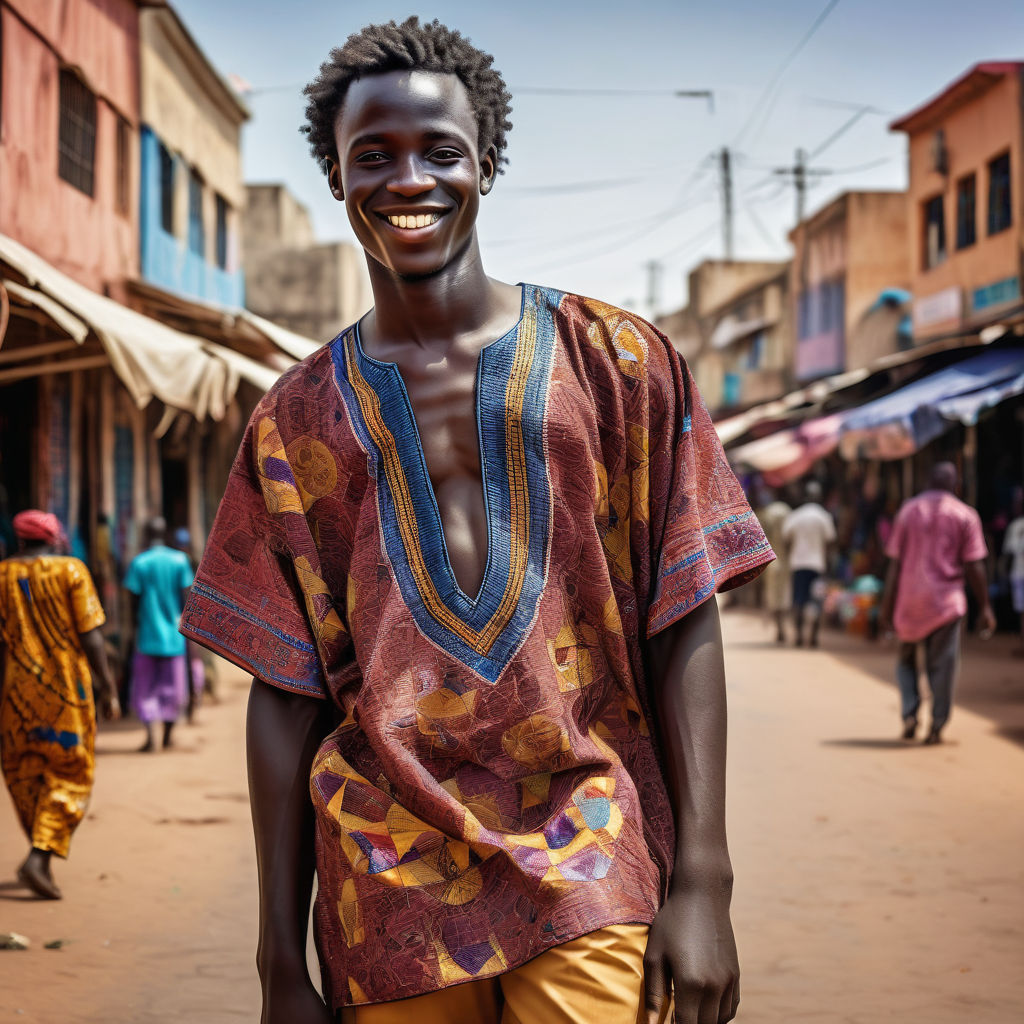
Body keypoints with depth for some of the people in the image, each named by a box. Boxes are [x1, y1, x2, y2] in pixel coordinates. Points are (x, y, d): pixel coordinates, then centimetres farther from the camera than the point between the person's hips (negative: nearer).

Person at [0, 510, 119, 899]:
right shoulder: (70, 570, -5)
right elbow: (90, 637, -9)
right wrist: (108, 689, -3)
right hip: (65, 690, -3)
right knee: (68, 775, 2)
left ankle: (41, 857, 20)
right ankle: (39, 857, -13)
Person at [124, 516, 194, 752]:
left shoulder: (139, 563, -5)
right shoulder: (180, 560, -1)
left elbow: (135, 602, -3)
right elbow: (186, 598, -1)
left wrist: (133, 632, 8)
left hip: (147, 635, -1)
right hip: (173, 635, 1)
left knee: (145, 689, 4)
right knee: (173, 686, 14)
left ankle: (150, 737, -8)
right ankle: (168, 734, 23)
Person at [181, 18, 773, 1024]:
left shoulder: (614, 360, 4)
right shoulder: (296, 420, 8)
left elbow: (684, 631, 1)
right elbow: (285, 693, 7)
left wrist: (701, 882, -8)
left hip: (591, 865, -1)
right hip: (388, 892, 2)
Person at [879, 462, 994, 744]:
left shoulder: (908, 511, 5)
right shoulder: (965, 516, 1)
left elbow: (895, 563, 3)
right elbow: (974, 567, -3)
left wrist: (886, 605, 6)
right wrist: (984, 608, 2)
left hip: (910, 601, 2)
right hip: (947, 601, -2)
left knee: (906, 659, 16)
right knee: (942, 664, 4)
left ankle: (909, 713, 0)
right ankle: (937, 725, 2)